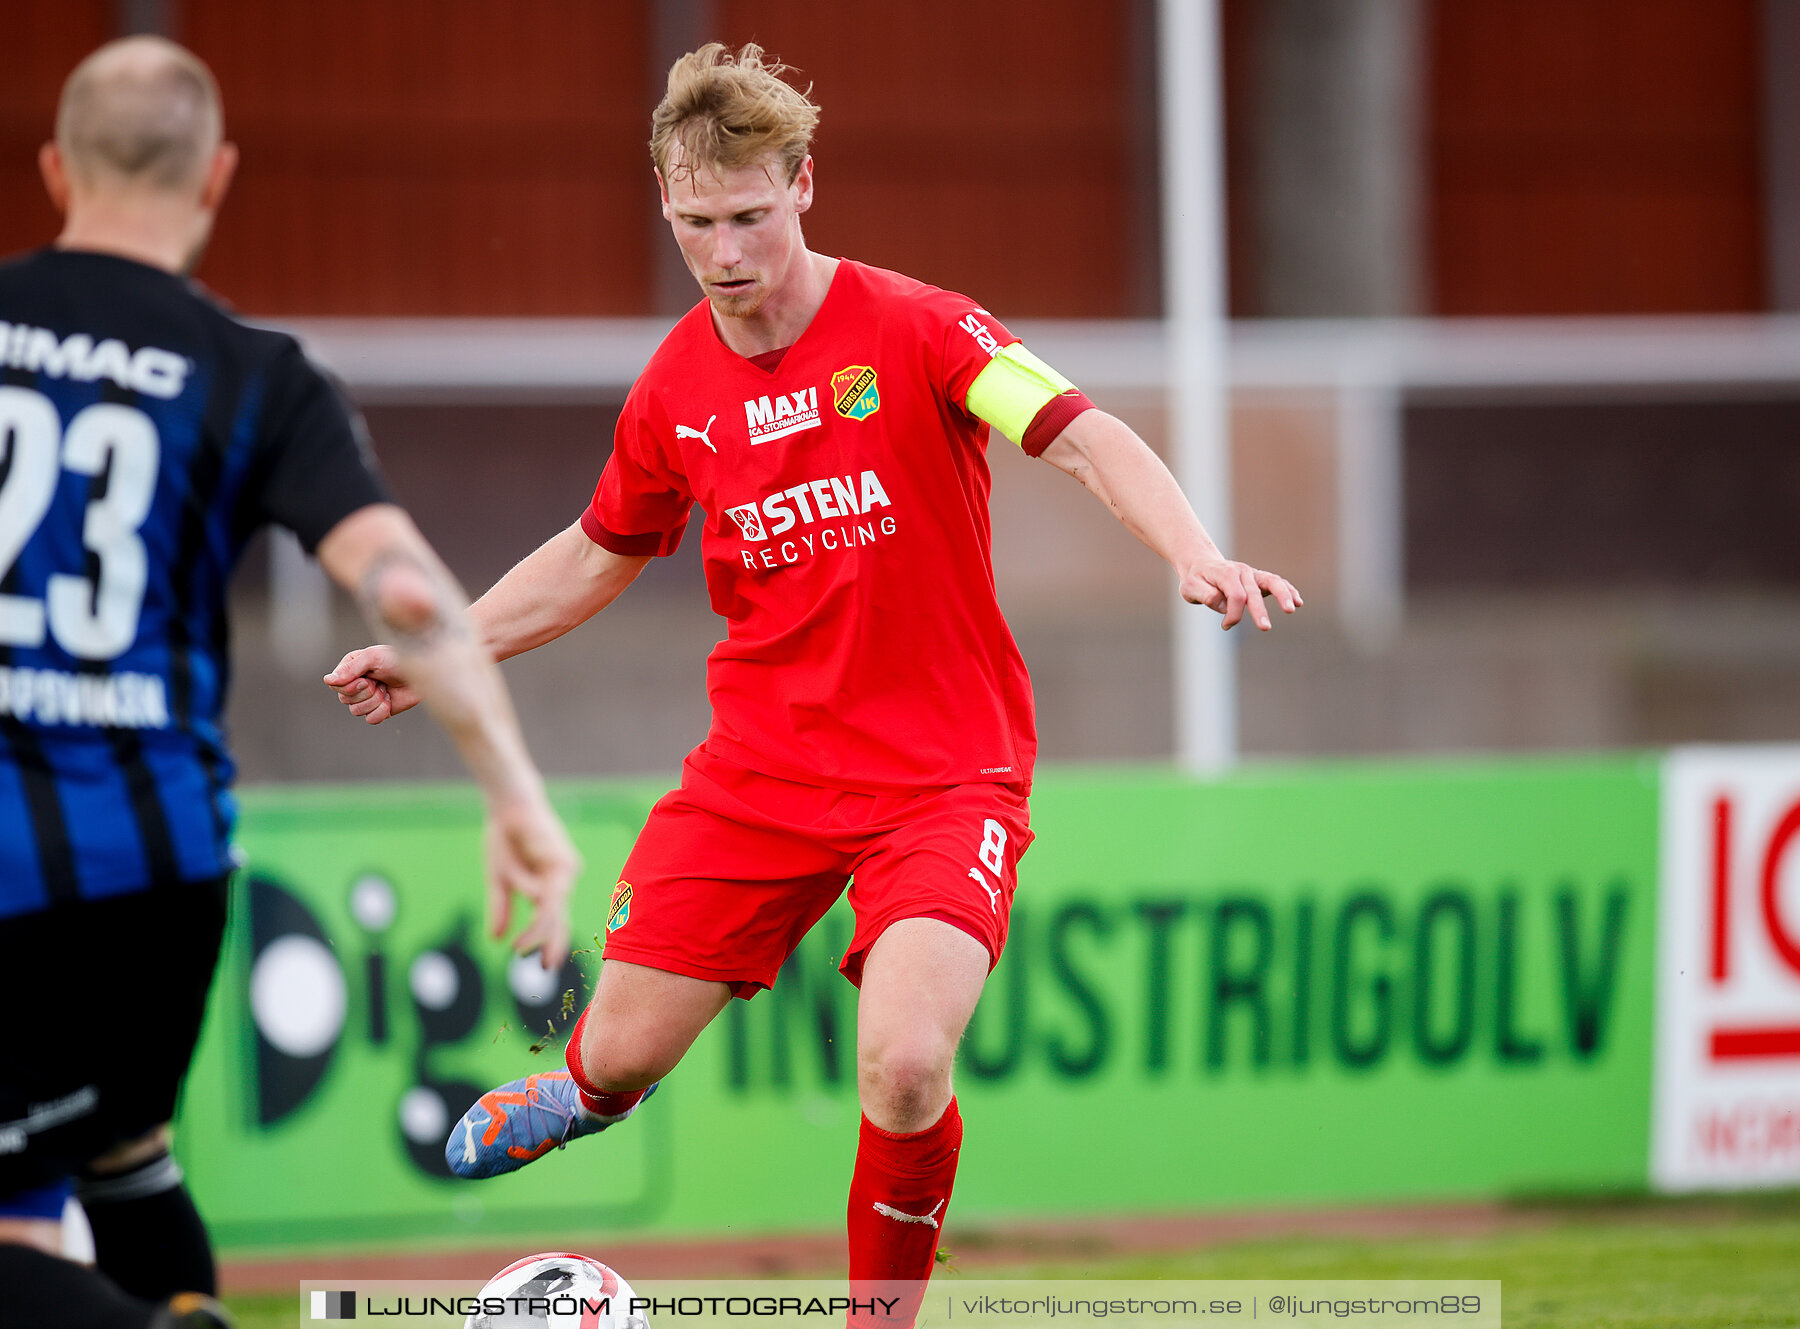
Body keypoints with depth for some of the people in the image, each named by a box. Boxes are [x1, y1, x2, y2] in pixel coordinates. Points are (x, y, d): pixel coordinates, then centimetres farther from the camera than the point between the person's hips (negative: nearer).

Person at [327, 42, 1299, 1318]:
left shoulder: (914, 328, -13)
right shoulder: (674, 389, 2)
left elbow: (1087, 437, -23)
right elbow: (601, 552, 19)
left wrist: (1197, 556, -41)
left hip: (942, 770, -4)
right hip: (760, 767, 4)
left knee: (905, 1067, -25)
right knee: (623, 1058, 5)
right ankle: (586, 1093, 46)